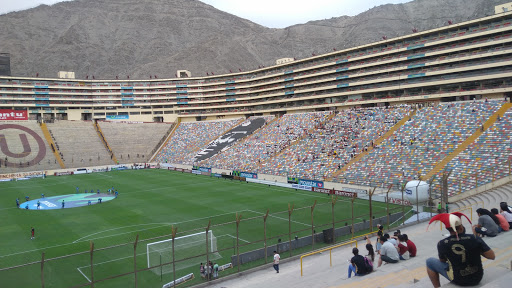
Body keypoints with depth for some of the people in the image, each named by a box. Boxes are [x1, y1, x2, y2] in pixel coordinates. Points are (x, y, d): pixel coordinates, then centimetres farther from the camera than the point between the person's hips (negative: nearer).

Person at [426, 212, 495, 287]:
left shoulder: (442, 244, -17)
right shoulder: (475, 239, -18)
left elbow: (442, 261, 0)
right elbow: (492, 256, -11)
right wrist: (478, 250, 4)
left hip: (458, 280, -2)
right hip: (477, 278, 3)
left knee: (430, 261, 14)